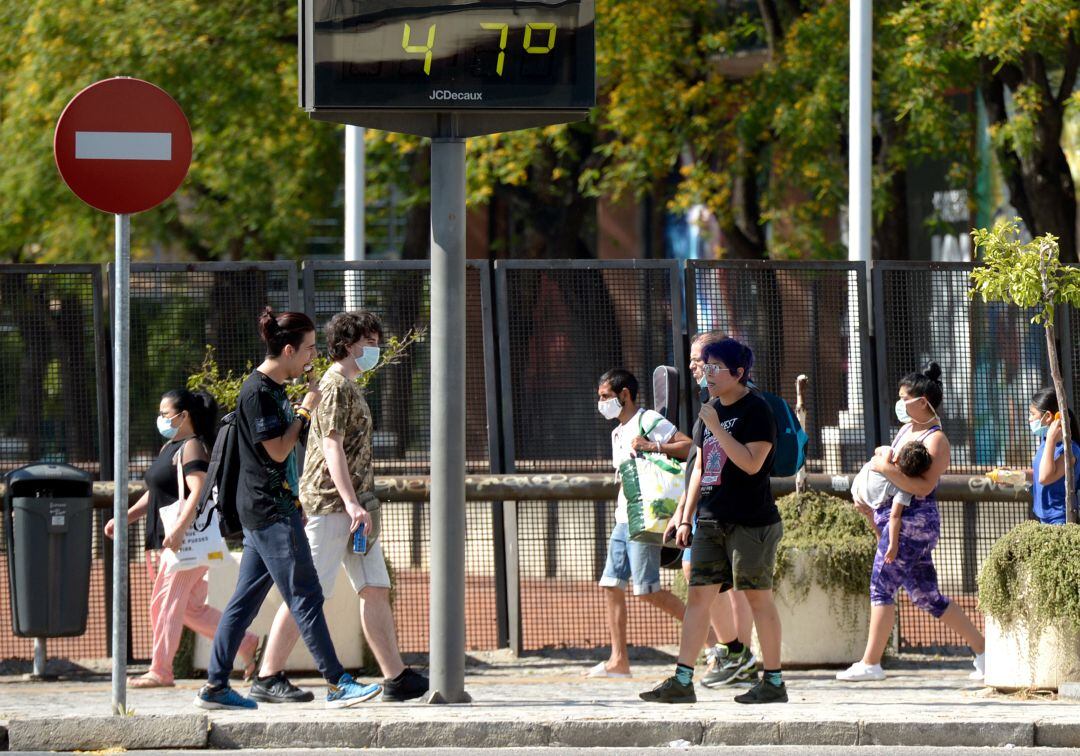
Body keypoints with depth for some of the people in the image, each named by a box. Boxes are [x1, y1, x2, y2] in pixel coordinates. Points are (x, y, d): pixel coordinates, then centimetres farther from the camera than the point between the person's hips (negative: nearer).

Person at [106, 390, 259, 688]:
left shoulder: (191, 448, -11)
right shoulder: (169, 448, 20)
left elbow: (198, 493, -24)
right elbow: (154, 495, 27)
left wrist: (178, 530, -32)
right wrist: (124, 518, 16)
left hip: (189, 539, -10)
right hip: (169, 539, 10)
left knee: (165, 602, -8)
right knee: (192, 607, 12)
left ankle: (160, 671, -4)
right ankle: (245, 643, 19)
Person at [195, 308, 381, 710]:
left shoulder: (273, 389, 16)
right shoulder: (257, 392, -15)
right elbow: (278, 451, -18)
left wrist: (295, 506, 23)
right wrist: (305, 411, -9)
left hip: (269, 508, 10)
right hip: (270, 511, -10)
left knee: (245, 600, 9)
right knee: (305, 597, -8)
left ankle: (215, 687, 10)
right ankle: (337, 684, -7)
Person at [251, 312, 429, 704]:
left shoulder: (351, 388, 21)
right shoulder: (336, 385, -11)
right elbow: (332, 447, -19)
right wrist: (351, 503, -26)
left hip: (351, 505, 10)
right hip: (330, 503, -10)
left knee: (376, 590, 6)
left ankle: (396, 677, 4)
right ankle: (268, 678, -6)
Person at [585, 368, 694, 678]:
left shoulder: (648, 421, -7)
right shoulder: (618, 433, 22)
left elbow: (689, 447, -17)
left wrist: (652, 447, -25)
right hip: (624, 520, 10)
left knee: (646, 588, -12)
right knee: (611, 585, 2)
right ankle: (619, 661, 1)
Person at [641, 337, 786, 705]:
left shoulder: (755, 410, -9)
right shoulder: (711, 411, 15)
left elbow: (752, 463, -20)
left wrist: (716, 427, -18)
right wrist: (686, 517, 17)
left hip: (751, 521, -8)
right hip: (711, 520, 8)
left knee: (758, 596, -3)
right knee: (698, 594, 2)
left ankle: (774, 681, 5)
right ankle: (682, 681, 0)